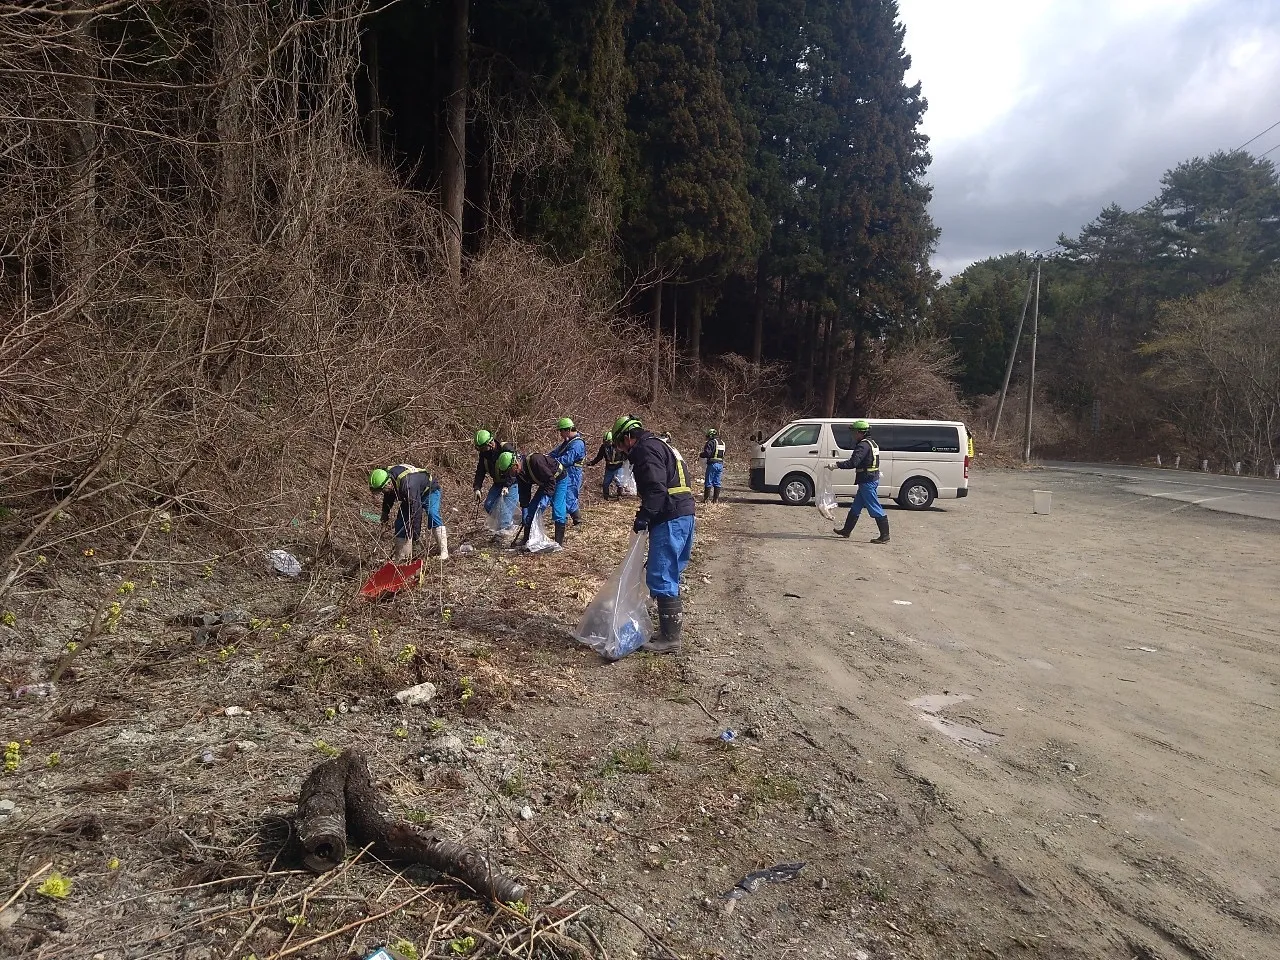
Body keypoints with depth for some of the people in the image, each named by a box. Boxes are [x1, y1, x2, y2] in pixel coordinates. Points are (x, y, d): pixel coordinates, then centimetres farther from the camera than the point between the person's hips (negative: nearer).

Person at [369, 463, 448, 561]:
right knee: (400, 522, 0)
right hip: (409, 497, 8)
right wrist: (385, 516, 14)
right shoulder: (387, 475, -17)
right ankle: (400, 556, 7)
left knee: (432, 515, -30)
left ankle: (444, 552, -33)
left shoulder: (407, 485, -44)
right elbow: (388, 497, 5)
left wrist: (416, 532, -38)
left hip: (429, 491, -8)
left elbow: (416, 509, -42)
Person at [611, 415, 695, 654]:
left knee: (661, 577, -8)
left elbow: (655, 487, -21)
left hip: (669, 520, -11)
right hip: (684, 515, 11)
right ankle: (675, 621, 33)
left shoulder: (645, 449, -8)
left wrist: (644, 515, -18)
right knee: (670, 573, 21)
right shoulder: (660, 446, 25)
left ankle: (670, 638, -5)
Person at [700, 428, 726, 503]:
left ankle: (705, 499, 1)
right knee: (717, 482, 10)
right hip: (720, 464, 7)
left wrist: (700, 457, -1)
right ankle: (715, 499, 10)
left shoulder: (711, 442, -11)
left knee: (708, 482, -1)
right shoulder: (722, 443, 14)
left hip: (712, 464, -7)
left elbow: (707, 453, -18)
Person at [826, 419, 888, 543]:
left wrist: (835, 466, -24)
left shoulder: (863, 445, -18)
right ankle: (846, 531, 27)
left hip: (867, 481, -11)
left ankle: (884, 536, -3)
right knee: (856, 507, 17)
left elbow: (853, 462, -27)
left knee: (875, 509, -6)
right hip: (872, 479, 11)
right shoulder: (872, 443, 15)